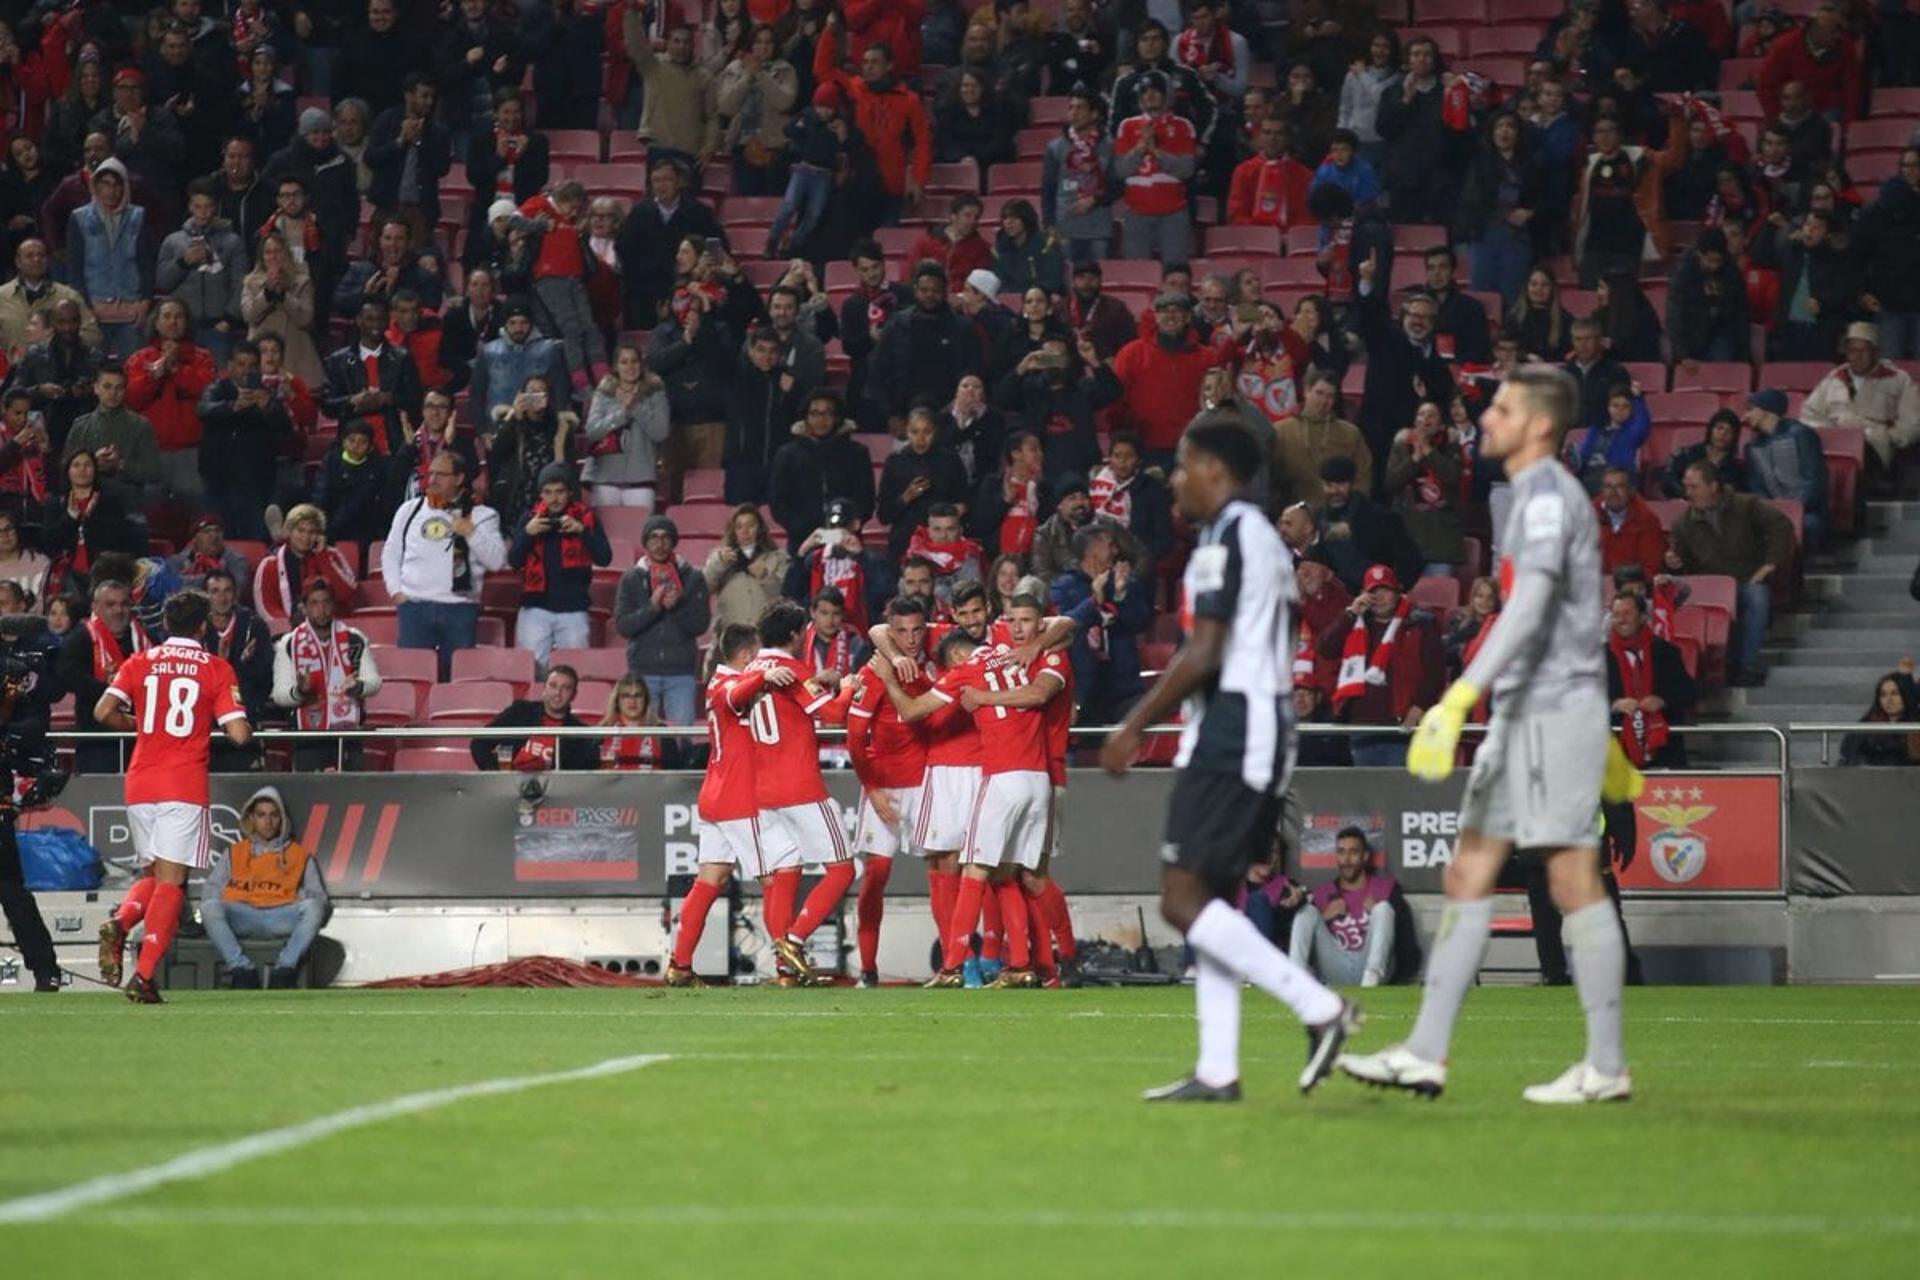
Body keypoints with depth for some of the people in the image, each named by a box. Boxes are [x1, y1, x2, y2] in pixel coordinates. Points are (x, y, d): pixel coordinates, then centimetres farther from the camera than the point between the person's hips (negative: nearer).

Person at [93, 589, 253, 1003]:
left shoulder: (140, 663, 9)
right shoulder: (217, 669, 1)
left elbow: (104, 712, -2)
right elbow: (239, 734, -7)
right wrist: (220, 724, 16)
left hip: (140, 783, 3)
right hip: (184, 787, -3)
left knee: (154, 874, 18)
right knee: (171, 880, -3)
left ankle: (119, 922, -12)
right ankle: (144, 977, -13)